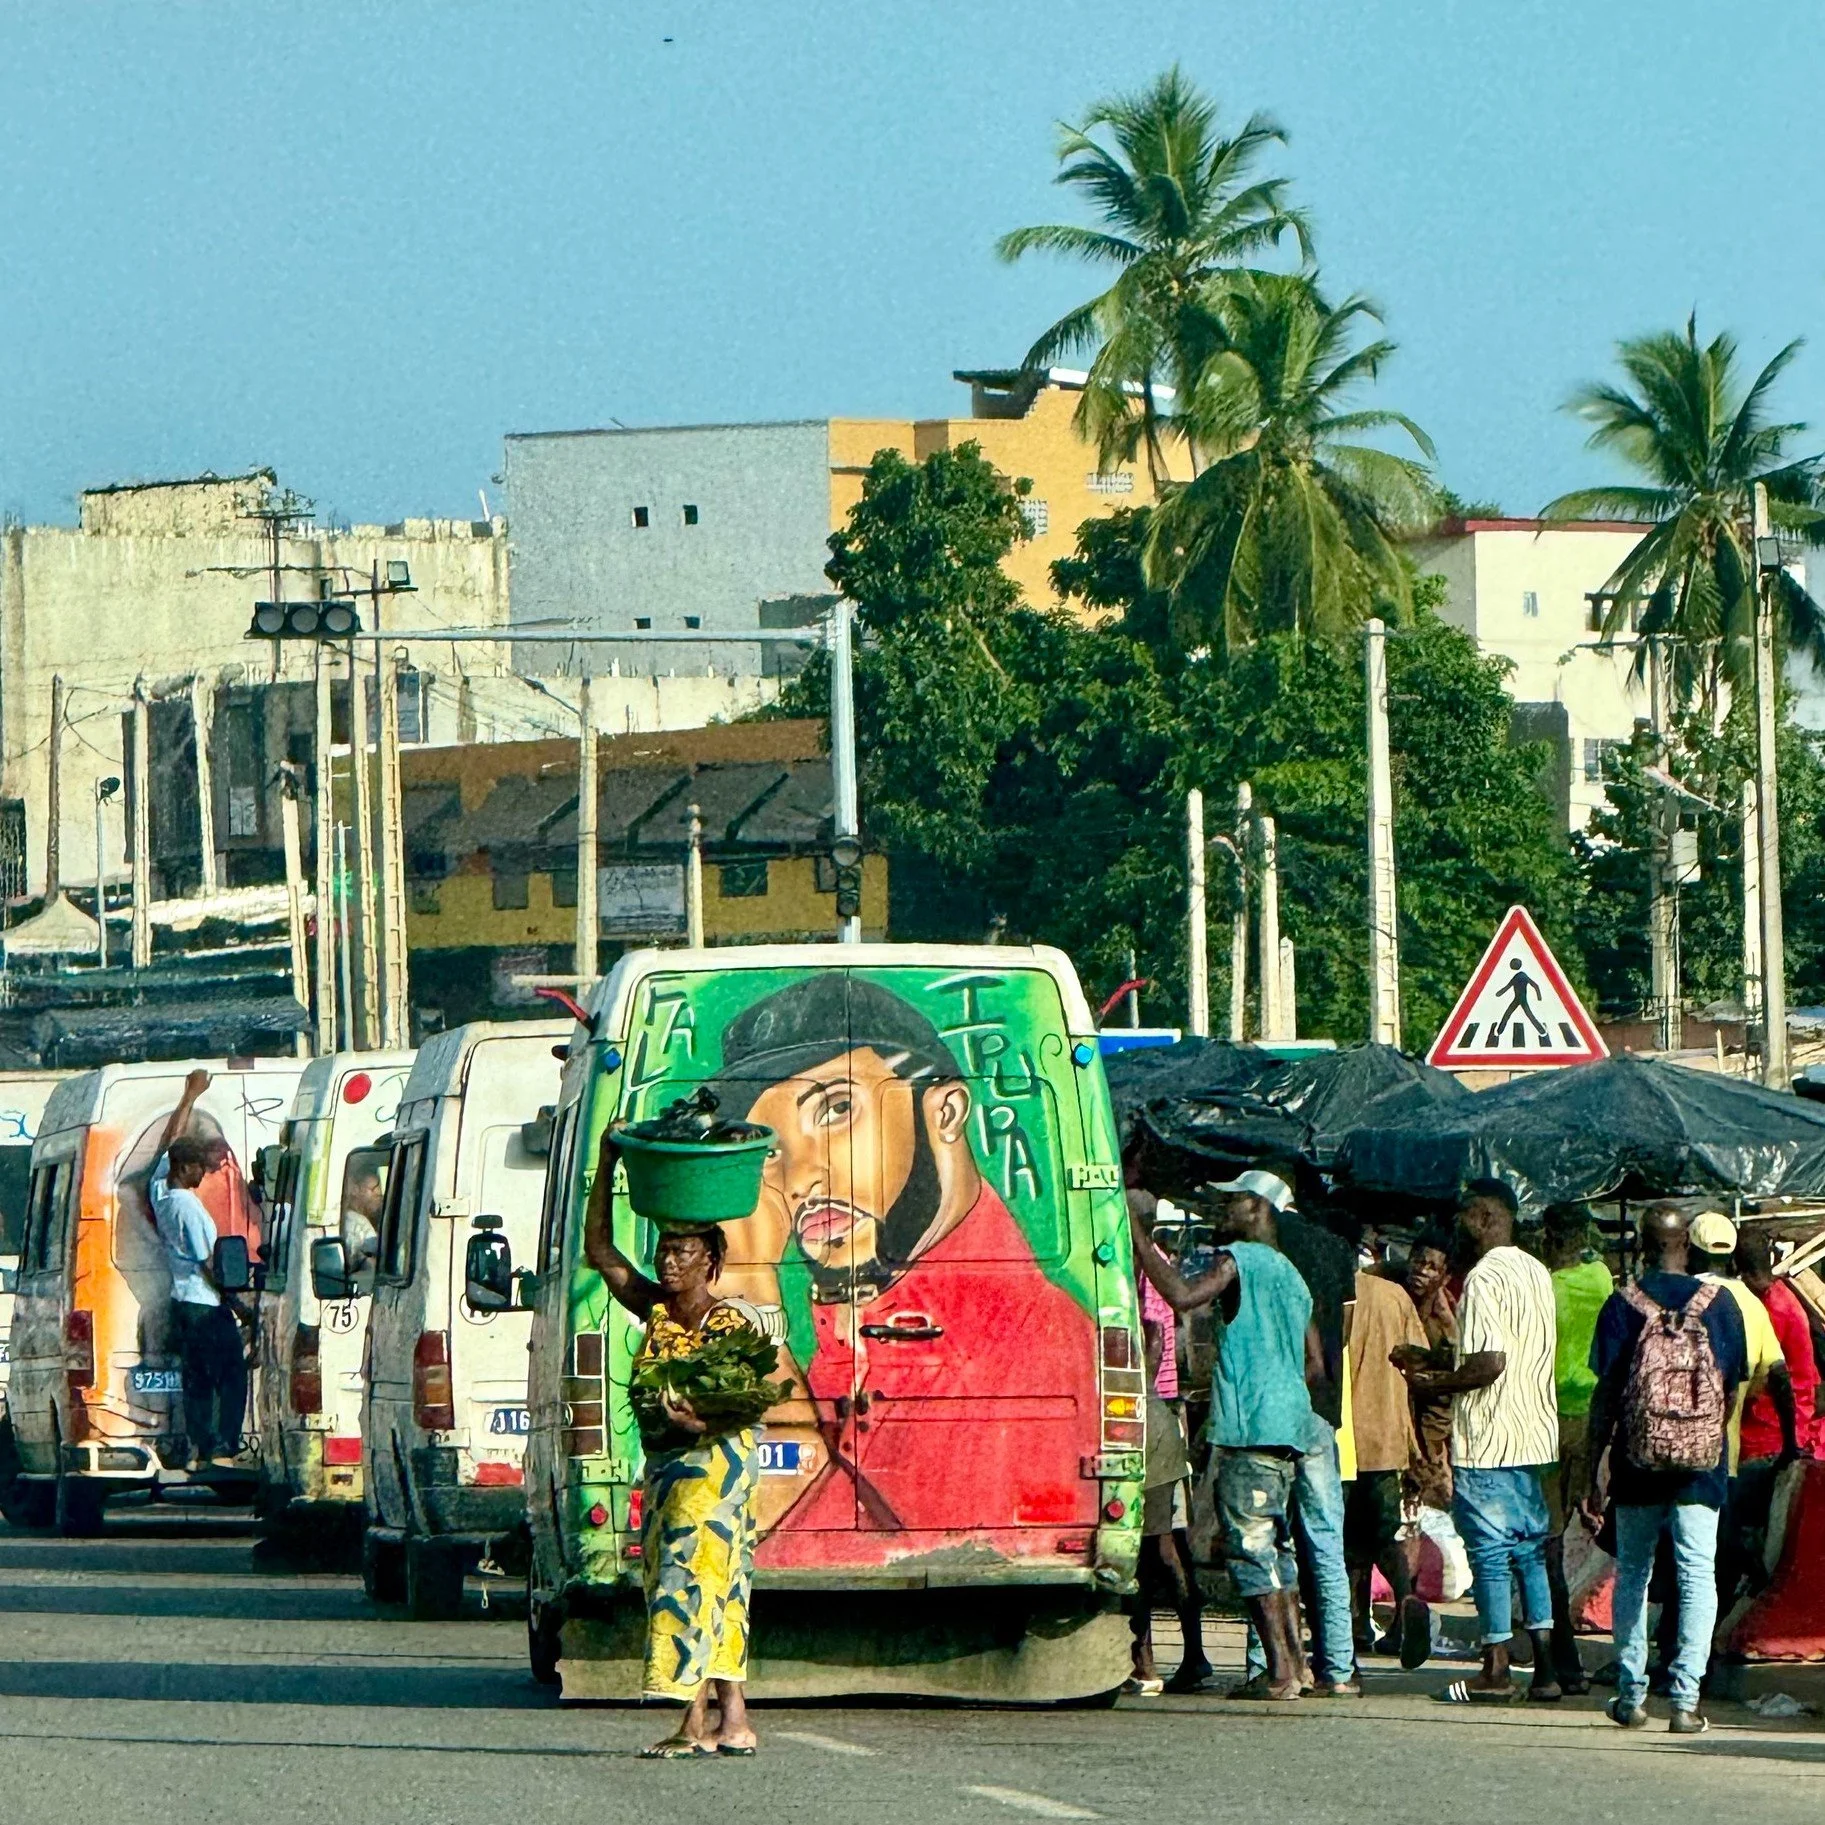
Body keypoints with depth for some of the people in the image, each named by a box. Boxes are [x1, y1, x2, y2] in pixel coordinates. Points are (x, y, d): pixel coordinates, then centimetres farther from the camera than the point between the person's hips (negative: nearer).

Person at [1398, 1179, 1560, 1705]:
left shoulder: (1484, 1279, -15)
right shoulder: (1537, 1273, 13)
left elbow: (1488, 1365, -23)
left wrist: (1432, 1383, -7)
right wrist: (1442, 1370, 19)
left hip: (1489, 1440, -8)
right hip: (1535, 1436, 8)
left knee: (1490, 1552, -2)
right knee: (1531, 1551, 11)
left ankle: (1496, 1671, 0)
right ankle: (1545, 1672, 9)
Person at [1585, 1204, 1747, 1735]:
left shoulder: (1624, 1305, -4)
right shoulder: (1719, 1304, -1)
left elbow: (1605, 1395, -4)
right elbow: (1732, 1392, 6)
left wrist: (1593, 1475, 1)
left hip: (1637, 1462, 0)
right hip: (1701, 1467, 0)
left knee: (1633, 1572, 14)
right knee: (1697, 1572, 0)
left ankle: (1631, 1693, 18)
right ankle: (1686, 1697, -10)